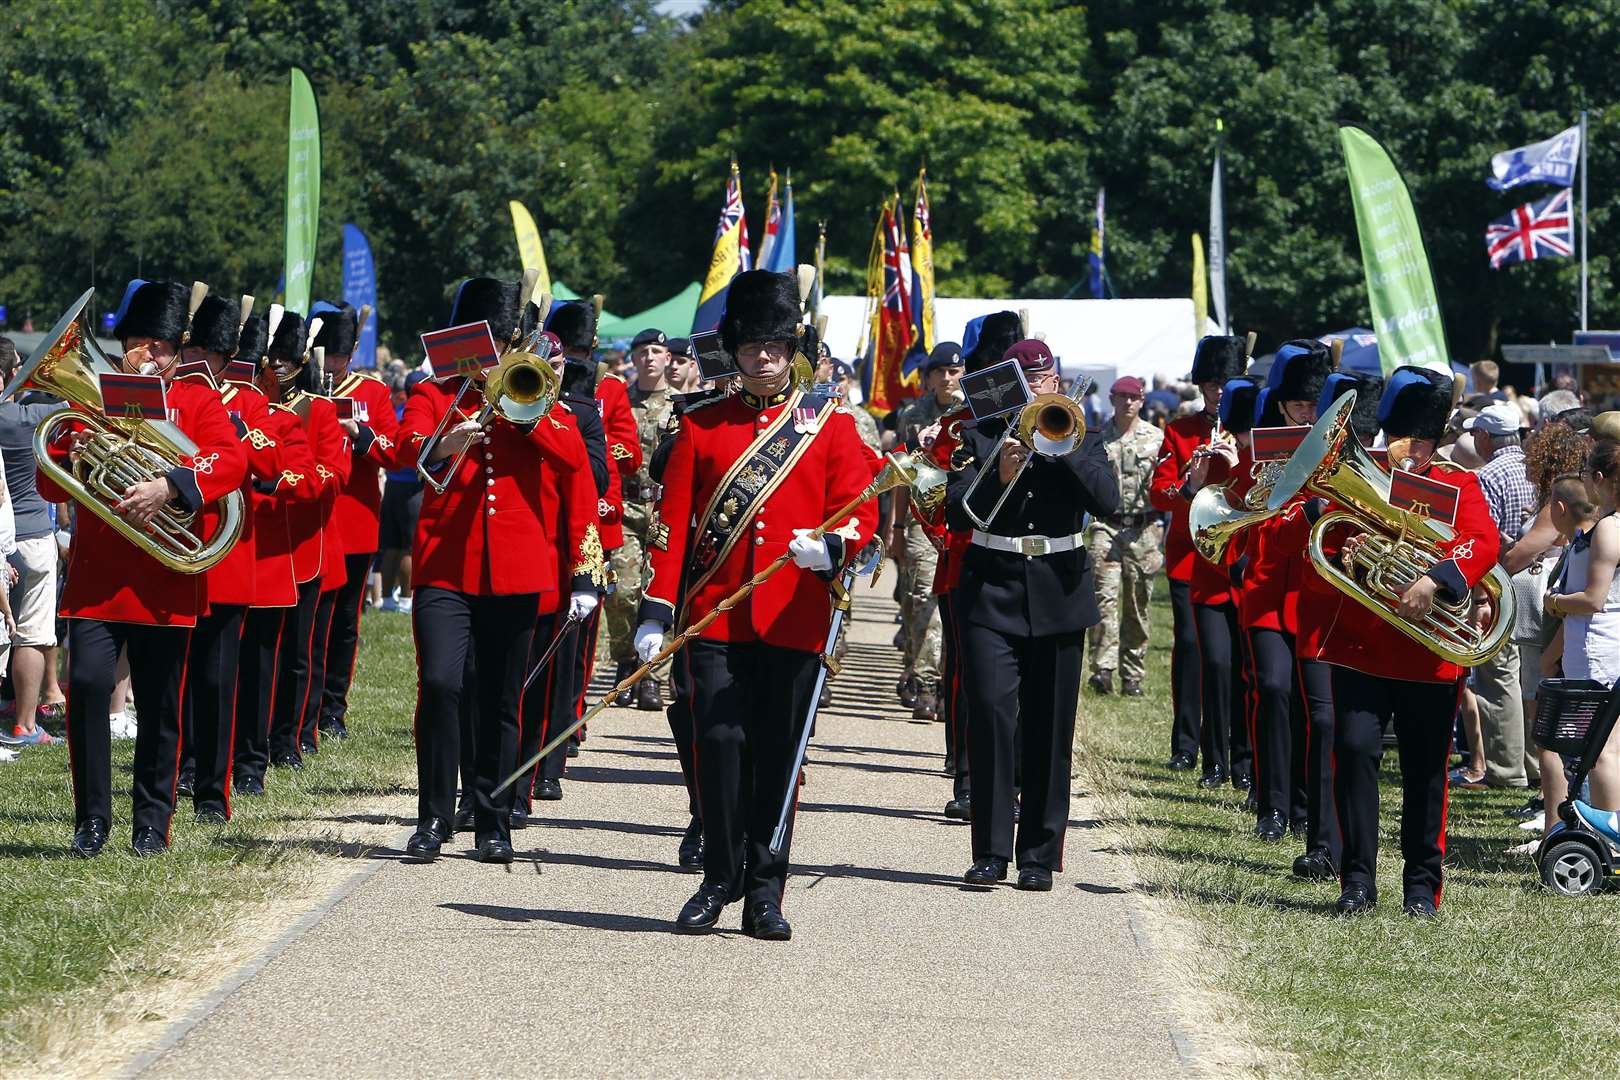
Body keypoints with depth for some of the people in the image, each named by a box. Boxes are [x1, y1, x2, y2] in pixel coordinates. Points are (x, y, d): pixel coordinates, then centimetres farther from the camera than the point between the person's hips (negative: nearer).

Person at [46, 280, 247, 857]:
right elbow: (50, 485, 9)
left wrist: (169, 486, -27)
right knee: (87, 684, -12)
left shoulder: (198, 402, 6)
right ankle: (92, 818, -1)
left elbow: (232, 459, -13)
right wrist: (72, 456, -14)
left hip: (164, 583, -1)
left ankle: (152, 822, 16)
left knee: (160, 706, 3)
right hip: (96, 574, 1)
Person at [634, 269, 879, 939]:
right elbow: (673, 523, 6)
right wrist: (656, 612, -1)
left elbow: (863, 512, 1)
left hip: (794, 620, 0)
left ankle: (765, 893, 9)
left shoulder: (831, 425, 7)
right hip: (715, 617, 0)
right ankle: (720, 879, 7)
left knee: (778, 754, 2)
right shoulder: (702, 426, 9)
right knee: (720, 742, -6)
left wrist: (833, 548, -21)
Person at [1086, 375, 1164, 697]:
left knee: (1138, 605, 3)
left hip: (1143, 529, 1)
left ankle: (1132, 677, 9)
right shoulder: (1097, 438, 8)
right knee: (1105, 597, -15)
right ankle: (1103, 668, -21)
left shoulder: (1157, 438, 9)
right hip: (1106, 526, -1)